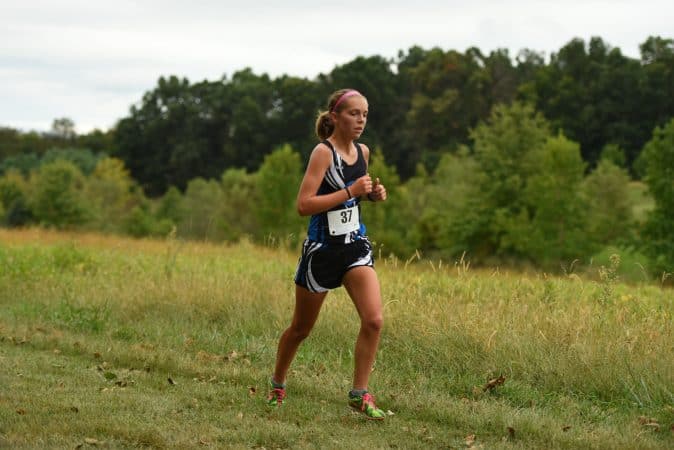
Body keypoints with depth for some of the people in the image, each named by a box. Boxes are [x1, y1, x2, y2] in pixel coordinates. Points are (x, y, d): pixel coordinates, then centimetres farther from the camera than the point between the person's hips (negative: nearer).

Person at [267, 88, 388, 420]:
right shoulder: (323, 152, -16)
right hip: (322, 249, -5)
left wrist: (373, 194, 4)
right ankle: (277, 385, 35)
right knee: (301, 328, 11)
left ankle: (359, 394, -4)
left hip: (355, 246, 5)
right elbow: (304, 205, -24)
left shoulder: (363, 152, 5)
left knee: (374, 320, -13)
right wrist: (350, 191, -27)